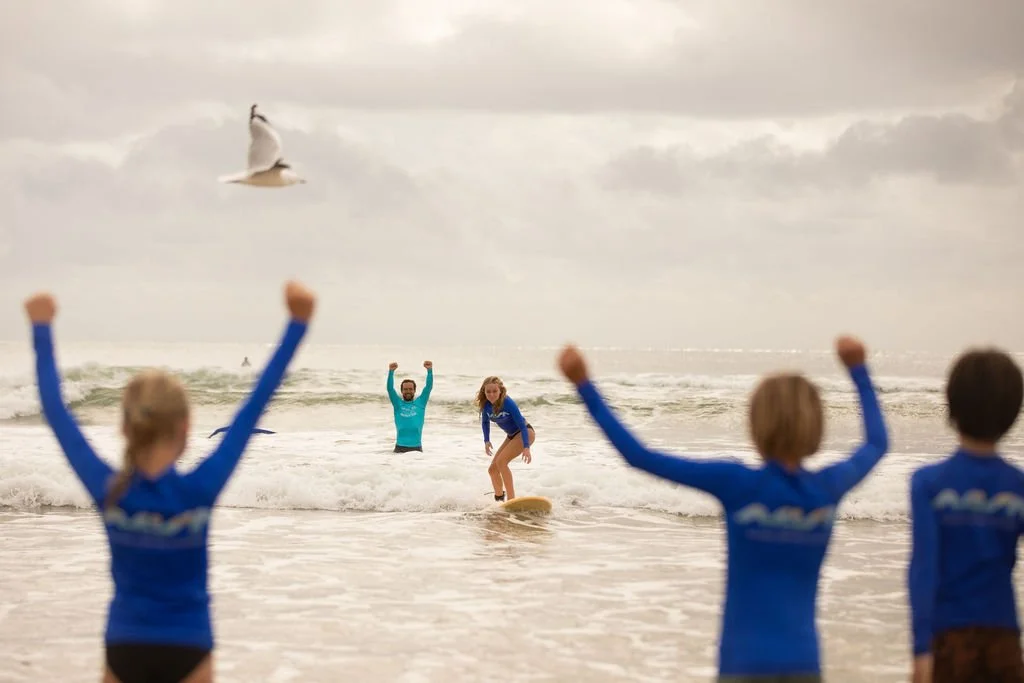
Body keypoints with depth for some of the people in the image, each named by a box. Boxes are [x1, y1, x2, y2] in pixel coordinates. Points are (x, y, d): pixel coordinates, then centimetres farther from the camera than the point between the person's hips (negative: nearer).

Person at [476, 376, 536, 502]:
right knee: (492, 469, 8)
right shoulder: (486, 404, -12)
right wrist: (486, 441, -3)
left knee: (501, 461, -25)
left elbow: (522, 425, -26)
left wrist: (526, 447, -33)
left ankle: (511, 499, -21)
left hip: (525, 433, -7)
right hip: (511, 436, 7)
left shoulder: (508, 403, -28)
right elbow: (485, 422, 9)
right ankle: (499, 499, 35)